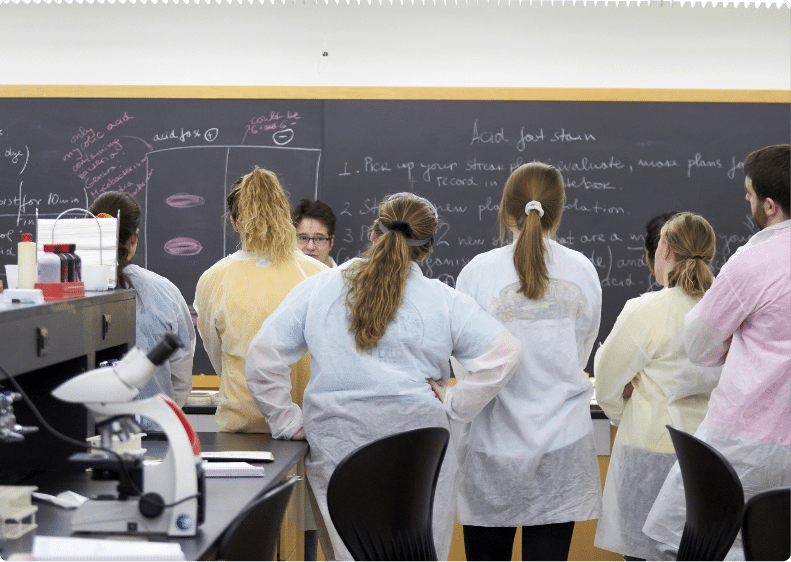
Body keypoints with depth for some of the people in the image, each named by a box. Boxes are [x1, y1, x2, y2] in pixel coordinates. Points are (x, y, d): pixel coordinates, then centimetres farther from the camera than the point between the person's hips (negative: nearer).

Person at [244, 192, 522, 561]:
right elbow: (503, 353, -3)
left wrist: (287, 423, 8)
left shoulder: (317, 289, 4)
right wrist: (454, 405, 2)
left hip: (336, 450, 1)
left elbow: (263, 356, 3)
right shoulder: (443, 301, 1)